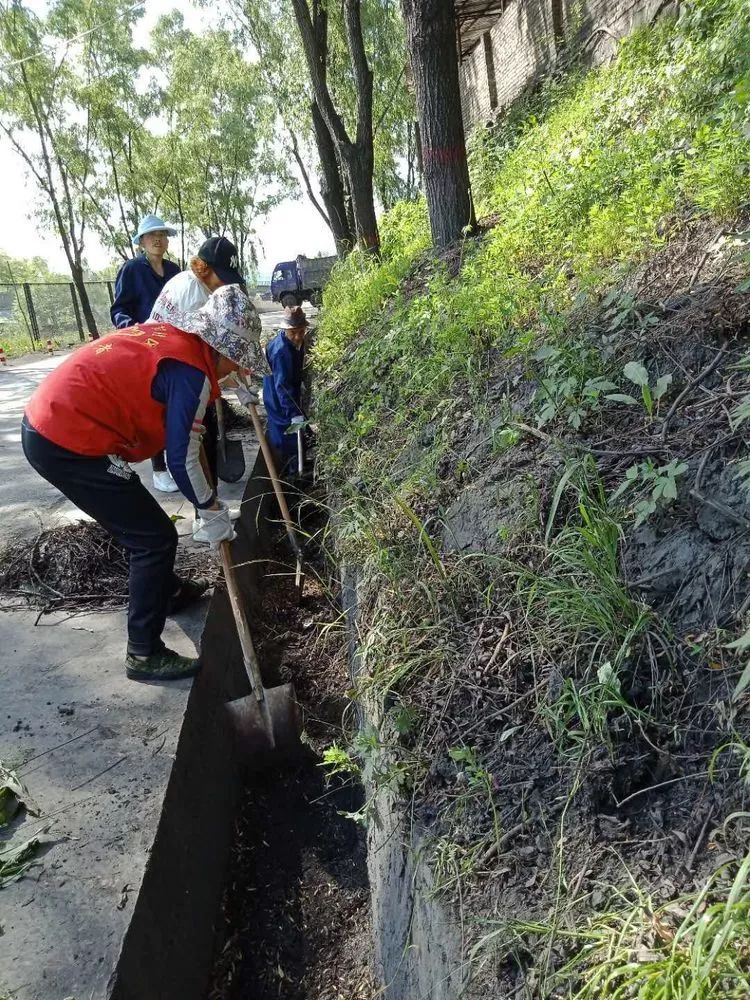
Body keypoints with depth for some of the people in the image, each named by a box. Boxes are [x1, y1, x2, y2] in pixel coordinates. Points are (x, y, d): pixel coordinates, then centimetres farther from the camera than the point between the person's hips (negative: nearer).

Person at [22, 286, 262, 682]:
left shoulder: (168, 334, 10)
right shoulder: (191, 370, -16)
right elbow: (182, 459, -14)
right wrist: (213, 513, -1)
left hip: (46, 422, 10)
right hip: (69, 444, -10)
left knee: (142, 523, 24)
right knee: (155, 538, -2)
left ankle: (167, 591, 45)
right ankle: (144, 655, 8)